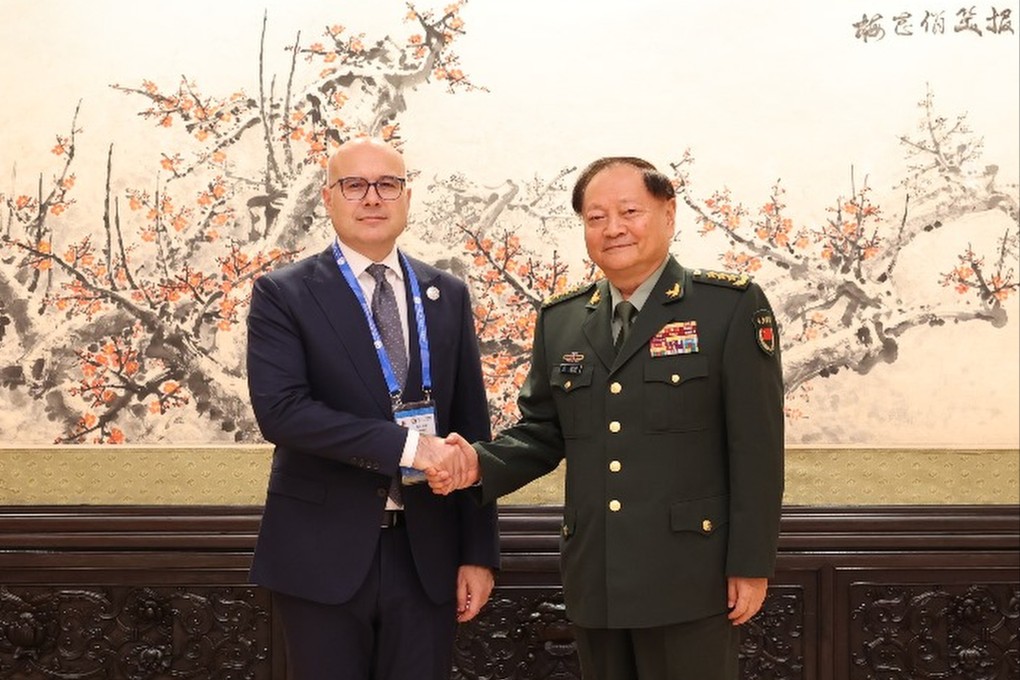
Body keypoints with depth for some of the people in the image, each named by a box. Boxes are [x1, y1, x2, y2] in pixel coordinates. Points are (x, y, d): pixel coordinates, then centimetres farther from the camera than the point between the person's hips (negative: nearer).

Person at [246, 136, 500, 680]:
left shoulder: (447, 296, 9)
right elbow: (280, 409, -16)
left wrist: (478, 552, 4)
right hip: (324, 554, -3)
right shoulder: (283, 294, -2)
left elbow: (471, 429, 8)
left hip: (427, 553, 3)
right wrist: (405, 444, -21)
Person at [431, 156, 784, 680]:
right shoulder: (560, 321, 10)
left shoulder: (732, 307, -4)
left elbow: (756, 447, -7)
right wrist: (481, 464, -6)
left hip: (689, 578, -4)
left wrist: (751, 564, -9)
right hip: (595, 580, 5)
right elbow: (541, 431, 14)